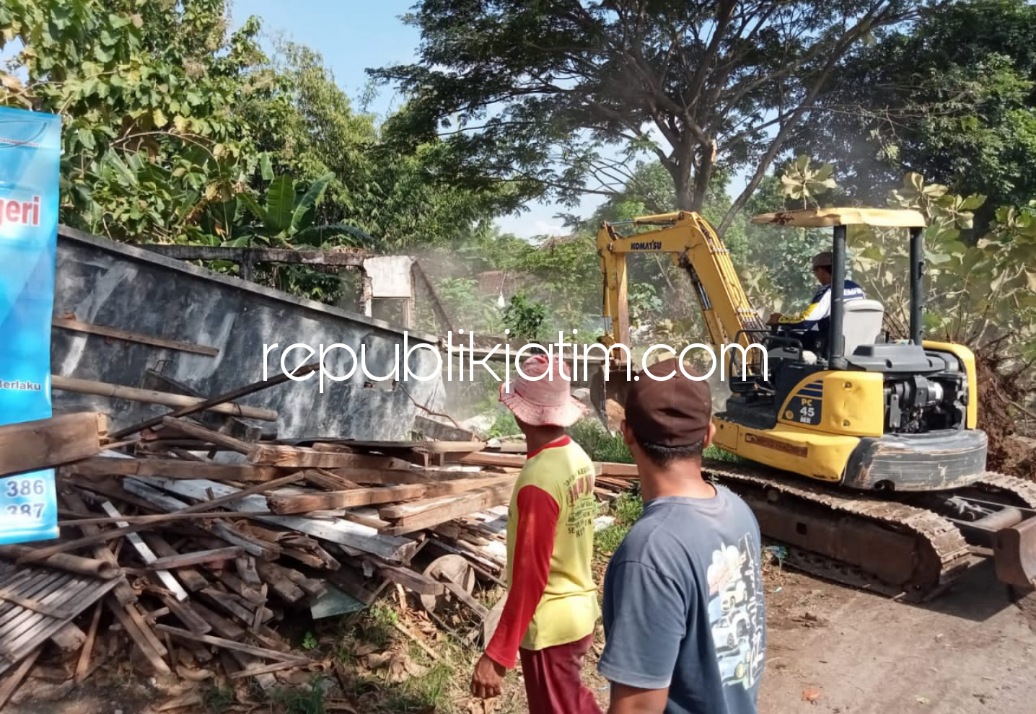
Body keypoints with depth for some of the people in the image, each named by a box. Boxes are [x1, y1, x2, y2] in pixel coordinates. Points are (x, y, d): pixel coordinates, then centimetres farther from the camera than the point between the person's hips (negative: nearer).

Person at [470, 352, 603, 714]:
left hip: (549, 626, -8)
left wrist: (496, 656, -19)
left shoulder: (538, 482, -29)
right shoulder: (577, 457, -3)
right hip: (578, 612, 8)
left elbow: (528, 578, -26)